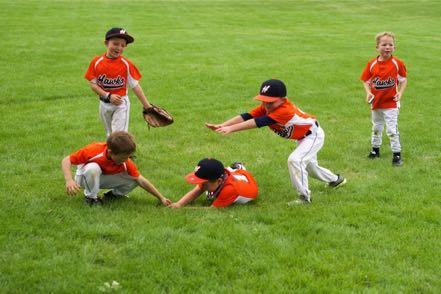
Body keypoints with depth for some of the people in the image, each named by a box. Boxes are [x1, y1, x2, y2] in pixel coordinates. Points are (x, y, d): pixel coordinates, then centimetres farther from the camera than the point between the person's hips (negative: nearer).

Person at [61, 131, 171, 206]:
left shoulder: (125, 162, -23)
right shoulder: (94, 150, -35)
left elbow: (141, 180, -18)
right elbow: (66, 160, -28)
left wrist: (161, 198, -19)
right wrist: (69, 180, -45)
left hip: (102, 179, 3)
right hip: (85, 177, -3)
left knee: (134, 180, -19)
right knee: (93, 168, -40)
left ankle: (114, 194, 8)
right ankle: (91, 197, -14)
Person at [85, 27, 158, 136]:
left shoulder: (126, 64, -10)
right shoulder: (96, 62, -8)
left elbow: (135, 85, -7)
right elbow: (93, 84, -6)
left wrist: (147, 105, -10)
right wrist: (108, 96, -21)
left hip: (121, 103, -3)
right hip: (104, 104, 3)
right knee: (110, 136, 19)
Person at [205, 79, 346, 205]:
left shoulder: (285, 110, -42)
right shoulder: (266, 107, -19)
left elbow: (259, 122, -51)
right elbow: (246, 116, -30)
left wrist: (231, 128, -58)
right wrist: (221, 126, -44)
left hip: (313, 134, -10)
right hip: (302, 137, 10)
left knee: (295, 160, -29)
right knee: (309, 166, 27)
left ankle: (304, 196, -14)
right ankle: (336, 180, 53)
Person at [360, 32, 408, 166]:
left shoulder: (397, 63, -12)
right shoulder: (372, 64, -8)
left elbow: (404, 79, -1)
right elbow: (366, 80, 0)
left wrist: (400, 93, -15)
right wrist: (368, 93, -16)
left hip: (391, 103, -3)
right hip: (376, 103, 3)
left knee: (392, 130, -5)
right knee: (376, 128, 21)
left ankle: (397, 154, 6)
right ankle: (375, 149, 39)